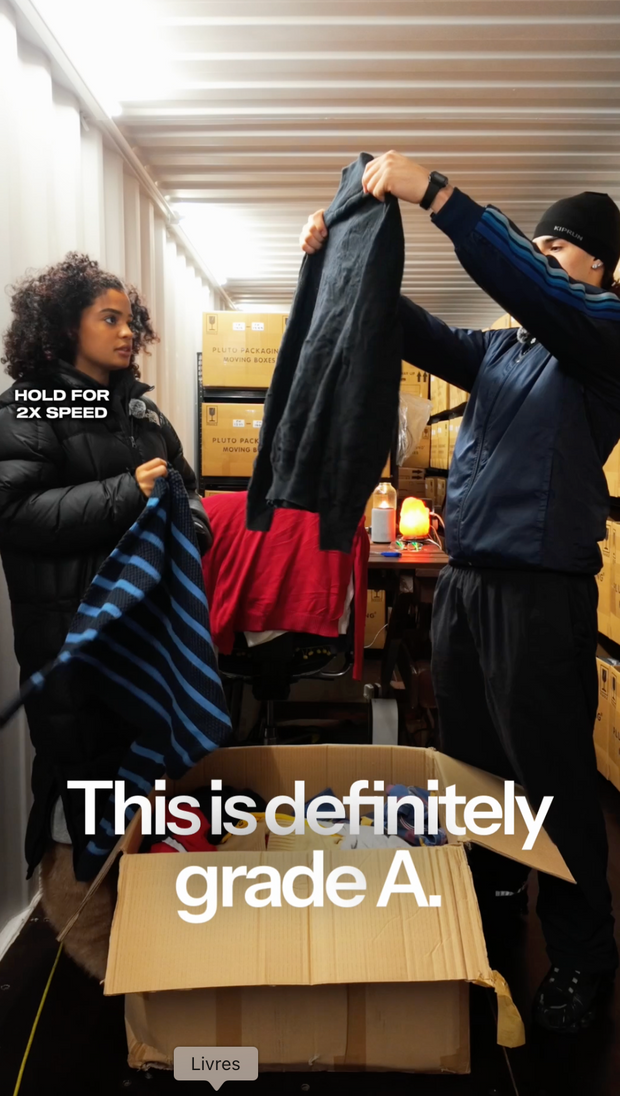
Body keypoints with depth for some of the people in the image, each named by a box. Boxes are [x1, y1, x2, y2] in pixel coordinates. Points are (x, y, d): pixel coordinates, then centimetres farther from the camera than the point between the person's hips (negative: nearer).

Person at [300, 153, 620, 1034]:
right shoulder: (499, 352, 17)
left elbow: (533, 290, -21)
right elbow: (415, 332, 11)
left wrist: (434, 193, -28)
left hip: (541, 588, -7)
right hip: (462, 580, 7)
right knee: (470, 756, 17)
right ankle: (492, 891, 37)